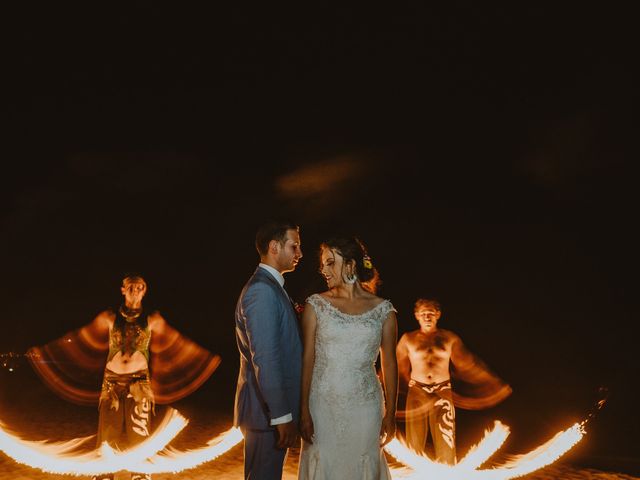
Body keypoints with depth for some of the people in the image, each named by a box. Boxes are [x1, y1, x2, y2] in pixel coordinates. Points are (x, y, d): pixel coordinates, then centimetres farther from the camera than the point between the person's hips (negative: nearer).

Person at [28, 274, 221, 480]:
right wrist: (43, 351, 7)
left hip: (139, 384, -1)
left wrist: (209, 358, 9)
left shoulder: (152, 320, 5)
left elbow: (179, 346, 10)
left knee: (139, 438, -2)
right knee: (108, 437, 3)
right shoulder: (110, 318, 5)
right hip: (112, 384, 1)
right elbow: (79, 339, 9)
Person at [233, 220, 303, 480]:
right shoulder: (261, 290, -18)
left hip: (273, 407, 10)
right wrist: (282, 415, -22)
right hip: (268, 410, -10)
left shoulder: (272, 287, 14)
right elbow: (264, 359, -24)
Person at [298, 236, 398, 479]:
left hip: (365, 407, 0)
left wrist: (390, 414, 4)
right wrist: (304, 411, -7)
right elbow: (307, 359, -3)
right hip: (322, 406, 0)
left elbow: (389, 363, 4)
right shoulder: (316, 305, -1)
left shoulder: (383, 310, -1)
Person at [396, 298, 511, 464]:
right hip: (416, 393, 0)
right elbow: (399, 369, 8)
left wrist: (495, 384, 10)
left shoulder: (450, 338, 6)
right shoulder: (408, 339, 3)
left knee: (446, 444, -1)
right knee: (415, 444, 5)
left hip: (442, 394, 1)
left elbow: (467, 365, 10)